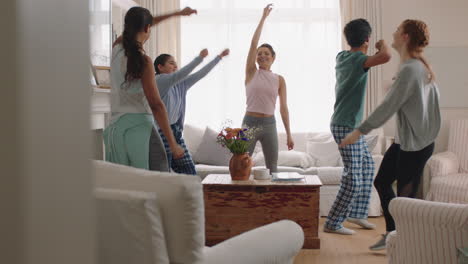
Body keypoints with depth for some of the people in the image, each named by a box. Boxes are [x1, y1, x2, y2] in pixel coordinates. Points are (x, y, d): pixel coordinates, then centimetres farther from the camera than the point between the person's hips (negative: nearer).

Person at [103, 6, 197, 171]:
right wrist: (173, 144, -12)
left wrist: (177, 13, 37)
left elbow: (138, 26, 27)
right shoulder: (143, 61, -11)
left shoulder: (117, 47, 9)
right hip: (139, 127, -7)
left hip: (115, 127, 7)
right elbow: (156, 104, -15)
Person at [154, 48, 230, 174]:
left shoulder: (180, 84, 15)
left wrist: (219, 57, 14)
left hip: (176, 131, 8)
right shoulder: (159, 80, -8)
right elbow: (180, 74, -24)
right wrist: (200, 58, -29)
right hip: (162, 132, -8)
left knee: (190, 173, 6)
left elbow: (200, 74, 15)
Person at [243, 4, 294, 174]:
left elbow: (283, 107, 5)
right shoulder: (251, 73, 2)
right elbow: (253, 43, -7)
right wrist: (264, 17, -5)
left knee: (272, 168, 7)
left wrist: (289, 134, 2)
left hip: (269, 124, 2)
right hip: (249, 122, -2)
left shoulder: (279, 80, 6)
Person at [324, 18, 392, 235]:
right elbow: (385, 57, -35)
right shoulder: (358, 60, -17)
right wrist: (383, 45, -14)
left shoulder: (342, 57, 9)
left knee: (367, 165, 21)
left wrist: (374, 51, 31)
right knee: (353, 179, -5)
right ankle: (332, 224, 4)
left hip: (350, 125, 10)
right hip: (346, 127, -10)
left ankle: (357, 213, 29)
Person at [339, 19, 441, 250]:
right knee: (381, 181, 15)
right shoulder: (420, 67, 11)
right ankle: (392, 233, 26)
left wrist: (360, 131, -15)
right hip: (404, 140, 10)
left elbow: (388, 107, -21)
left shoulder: (410, 70, -20)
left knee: (405, 196, -2)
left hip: (415, 144, -10)